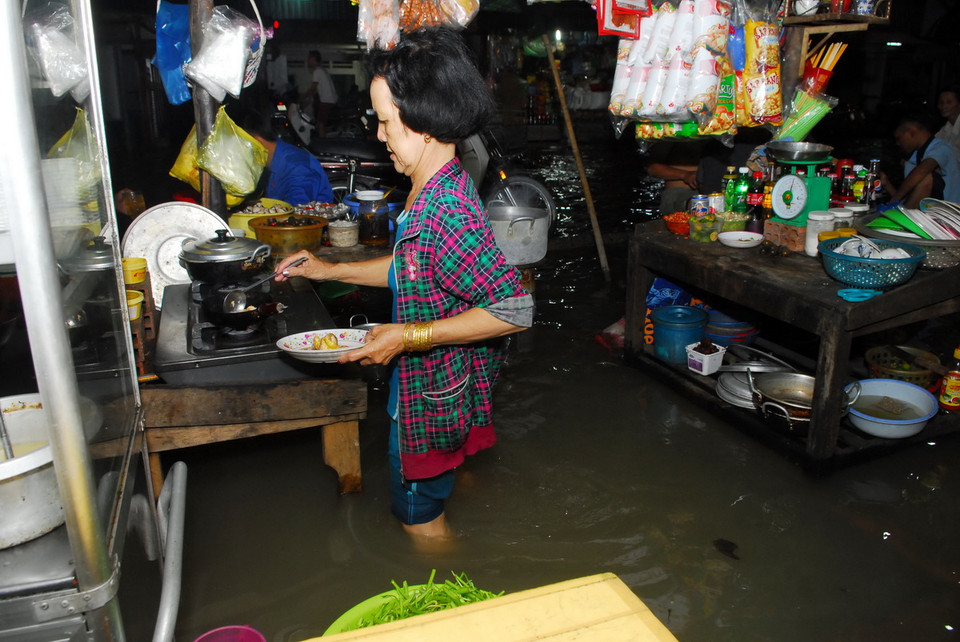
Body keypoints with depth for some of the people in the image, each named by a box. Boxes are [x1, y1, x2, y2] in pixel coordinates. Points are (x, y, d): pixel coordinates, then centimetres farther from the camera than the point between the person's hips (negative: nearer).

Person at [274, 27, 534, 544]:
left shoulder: (445, 211, -31)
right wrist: (332, 270, 12)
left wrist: (408, 336, -29)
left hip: (432, 398, -10)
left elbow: (514, 308, -34)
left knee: (419, 515, 14)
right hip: (420, 384, 10)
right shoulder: (438, 190, 0)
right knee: (426, 506, 30)